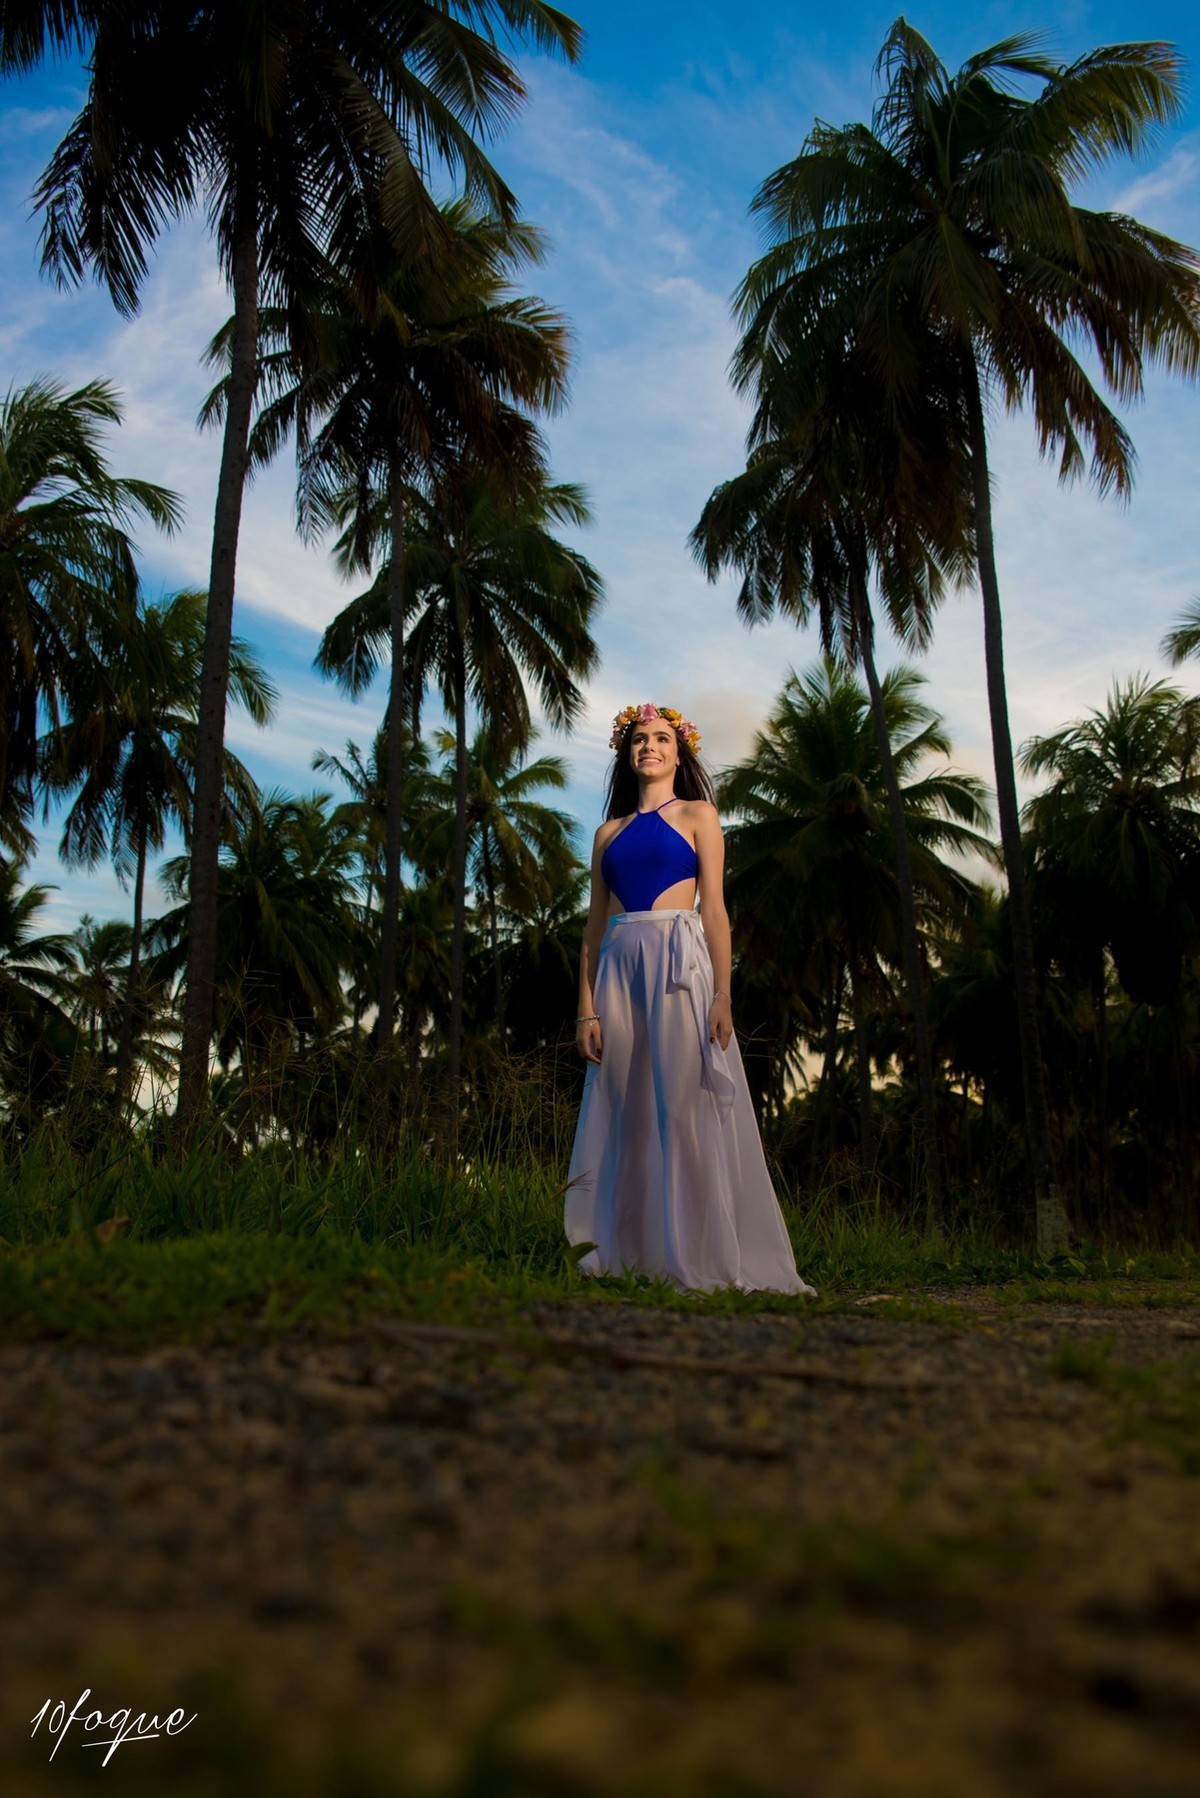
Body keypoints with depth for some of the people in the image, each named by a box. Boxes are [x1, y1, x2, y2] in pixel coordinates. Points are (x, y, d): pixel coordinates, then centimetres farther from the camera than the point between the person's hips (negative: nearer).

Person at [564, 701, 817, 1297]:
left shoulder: (697, 814, 10)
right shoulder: (610, 833, 20)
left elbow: (715, 910, 1)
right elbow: (595, 926, 14)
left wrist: (722, 995, -10)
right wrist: (587, 1007, 4)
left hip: (679, 962, -3)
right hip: (619, 968, 4)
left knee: (686, 1107, -9)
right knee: (626, 1117, 1)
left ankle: (700, 1259, -5)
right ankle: (626, 1256, 8)